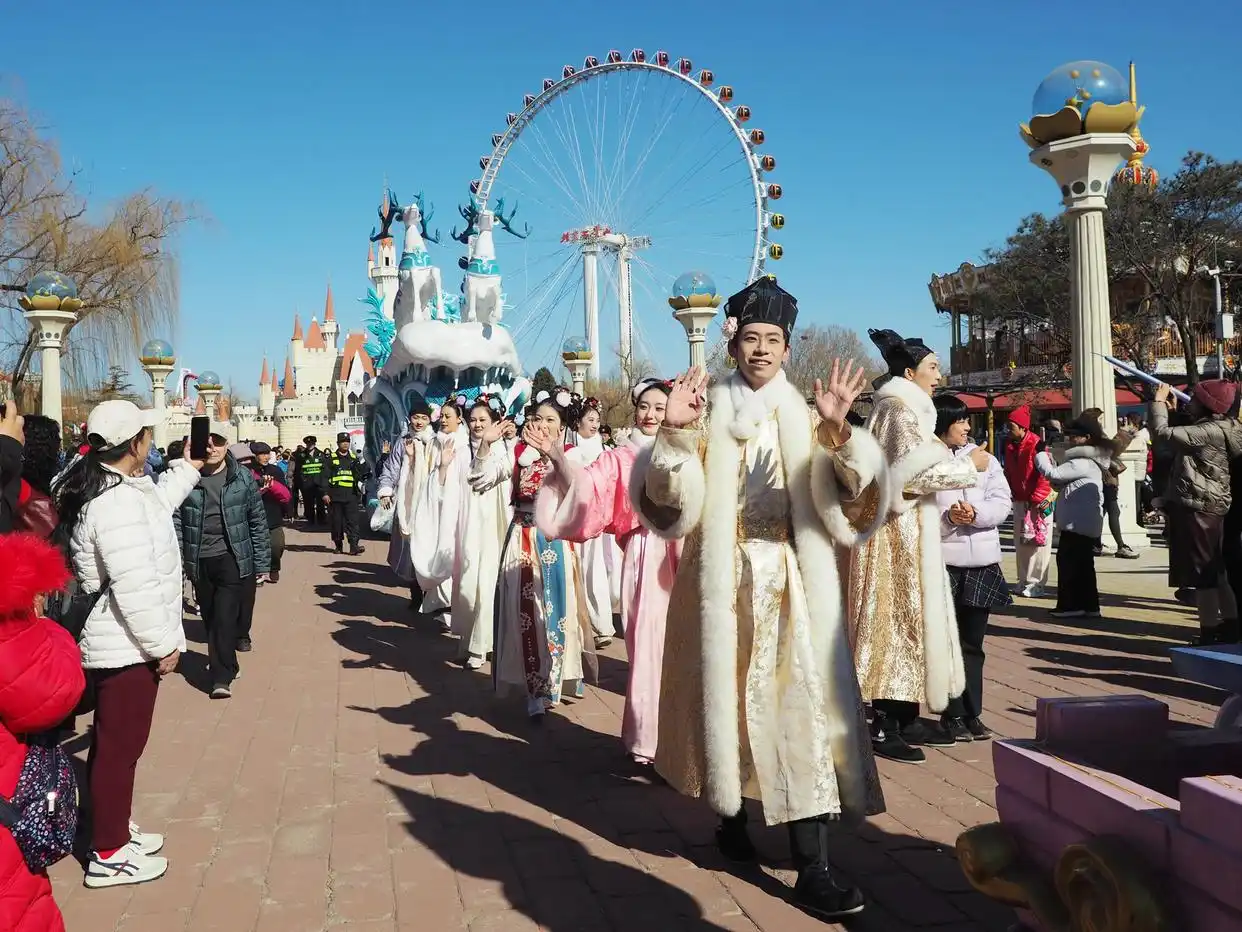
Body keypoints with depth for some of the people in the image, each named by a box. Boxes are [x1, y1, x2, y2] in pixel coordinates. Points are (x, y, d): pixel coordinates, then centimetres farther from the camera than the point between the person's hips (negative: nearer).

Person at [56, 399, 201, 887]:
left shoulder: (104, 487, 7)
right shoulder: (117, 502, -26)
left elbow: (155, 505, 28)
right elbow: (134, 586, -29)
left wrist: (188, 469, 33)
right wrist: (163, 643, -20)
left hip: (115, 643, 11)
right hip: (127, 646, -11)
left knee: (116, 743, 21)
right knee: (119, 747, 1)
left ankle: (116, 829, 35)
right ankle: (108, 854, 13)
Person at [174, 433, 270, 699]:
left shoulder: (242, 477, -2)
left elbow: (258, 522, 3)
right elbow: (176, 521, -1)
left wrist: (262, 564, 2)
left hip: (234, 559, -2)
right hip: (199, 562, 2)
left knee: (225, 618, -10)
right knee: (211, 619, 13)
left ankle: (222, 677, -3)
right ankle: (227, 666, 33)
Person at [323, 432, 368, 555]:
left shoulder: (354, 458, 15)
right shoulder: (330, 458, 7)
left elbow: (361, 475, 14)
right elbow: (325, 477, 2)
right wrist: (325, 493, -7)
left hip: (351, 495, 1)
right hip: (336, 495, -1)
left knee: (353, 521, -8)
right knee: (337, 521, 4)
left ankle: (354, 545, -12)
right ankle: (338, 545, 16)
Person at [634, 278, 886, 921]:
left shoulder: (804, 415, 8)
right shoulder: (710, 413, 6)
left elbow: (843, 487, -9)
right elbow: (674, 496, -5)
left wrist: (836, 431, -27)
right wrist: (674, 433, -21)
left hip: (794, 577, 0)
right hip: (725, 576, 0)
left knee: (800, 701, -6)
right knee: (729, 694, 7)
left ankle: (812, 868, -6)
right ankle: (732, 814, 30)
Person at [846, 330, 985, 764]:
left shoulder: (903, 407, 18)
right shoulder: (901, 409, -13)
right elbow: (917, 472, -22)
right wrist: (969, 465, -10)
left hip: (907, 527, 10)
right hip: (900, 530, -10)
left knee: (908, 617, 12)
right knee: (899, 617, -7)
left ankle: (906, 718, 18)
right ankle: (884, 727, -2)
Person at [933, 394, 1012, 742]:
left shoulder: (983, 458, 10)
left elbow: (1003, 502, 3)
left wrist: (976, 513, -14)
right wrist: (946, 517, -23)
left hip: (981, 562, 4)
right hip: (942, 560, -4)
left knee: (973, 642, 10)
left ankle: (972, 713, 19)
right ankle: (953, 715, 12)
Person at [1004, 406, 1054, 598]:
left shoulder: (1036, 444, -16)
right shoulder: (1011, 447, 8)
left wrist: (1038, 498, -22)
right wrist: (1010, 492, 7)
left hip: (1038, 502, -8)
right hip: (1020, 500, 8)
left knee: (1037, 542, -3)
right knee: (1020, 542, 13)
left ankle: (1037, 583, 3)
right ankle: (1024, 581, 22)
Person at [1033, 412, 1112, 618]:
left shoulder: (1083, 462, -16)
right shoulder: (1088, 460, 18)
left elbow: (1053, 474, -21)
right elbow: (1060, 484, 18)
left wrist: (1041, 455, -4)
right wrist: (1049, 459, 6)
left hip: (1077, 523, -10)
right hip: (1085, 522, 10)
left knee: (1068, 561, -5)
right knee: (1083, 564, 13)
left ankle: (1070, 605, -1)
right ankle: (1088, 605, 18)